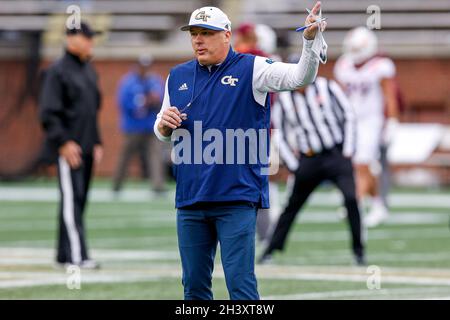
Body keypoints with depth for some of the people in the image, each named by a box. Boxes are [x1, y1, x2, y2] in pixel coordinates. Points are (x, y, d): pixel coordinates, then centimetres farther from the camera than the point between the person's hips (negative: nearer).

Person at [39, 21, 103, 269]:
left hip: (86, 149, 8)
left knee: (79, 201, 9)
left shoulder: (89, 71, 17)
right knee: (71, 199, -13)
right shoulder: (57, 71, -8)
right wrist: (64, 142, -20)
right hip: (68, 148, -8)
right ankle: (76, 255, -18)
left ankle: (64, 255, 15)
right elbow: (48, 113, -14)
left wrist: (97, 143, 19)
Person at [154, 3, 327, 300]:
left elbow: (300, 77, -16)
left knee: (240, 283, -7)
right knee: (194, 286, 11)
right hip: (189, 199, 5)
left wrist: (311, 40, -33)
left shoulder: (251, 69, -1)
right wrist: (163, 124, -3)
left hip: (237, 198, -5)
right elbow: (163, 133, 21)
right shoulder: (178, 76, 13)